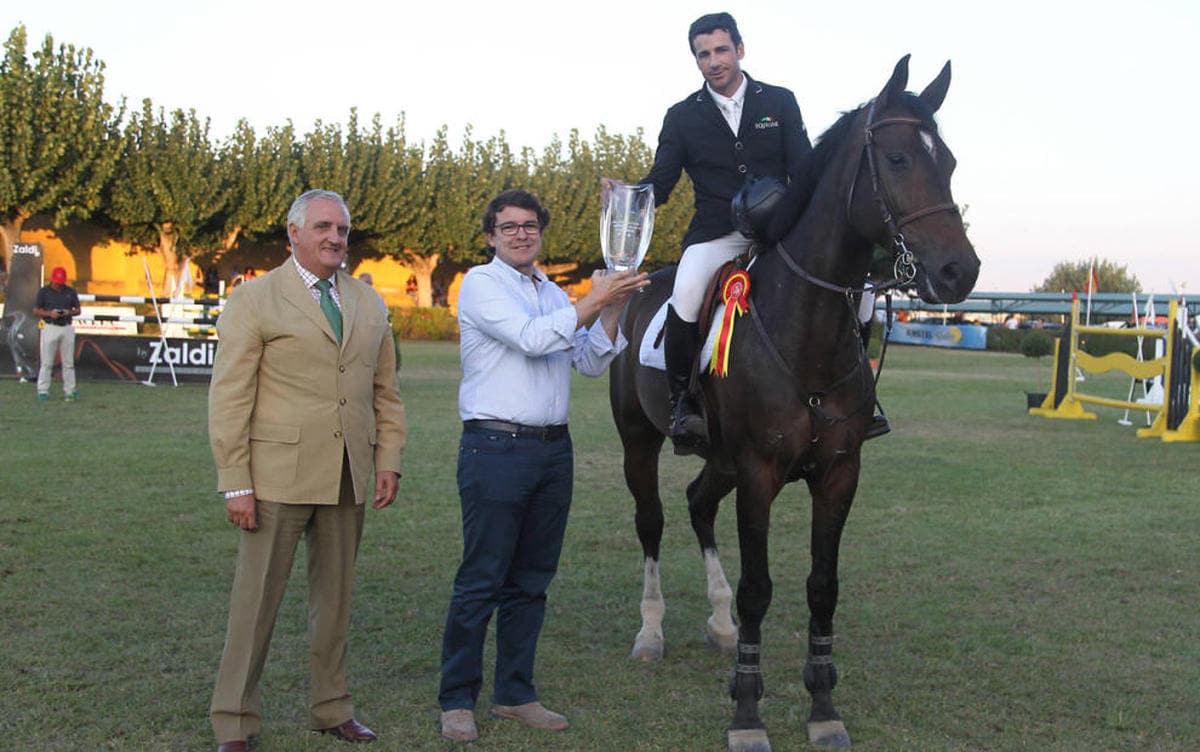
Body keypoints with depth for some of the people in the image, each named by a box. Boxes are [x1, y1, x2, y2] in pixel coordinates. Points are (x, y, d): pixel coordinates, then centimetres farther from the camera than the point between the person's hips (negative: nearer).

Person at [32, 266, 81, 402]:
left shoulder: (71, 292, 6)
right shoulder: (44, 292, 0)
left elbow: (78, 310, 11)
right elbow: (36, 311, 2)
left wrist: (69, 313, -11)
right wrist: (49, 313, -15)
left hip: (67, 328, 2)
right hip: (50, 328, -2)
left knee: (69, 362, 5)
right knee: (46, 362, -3)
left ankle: (70, 391, 10)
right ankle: (43, 391, 1)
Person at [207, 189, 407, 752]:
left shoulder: (369, 305, 14)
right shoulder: (255, 299, -1)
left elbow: (385, 391, 18)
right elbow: (229, 399, -5)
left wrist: (389, 462, 7)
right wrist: (235, 483, -10)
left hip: (348, 478, 5)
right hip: (279, 475, -4)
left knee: (335, 597, 12)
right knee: (257, 599, 1)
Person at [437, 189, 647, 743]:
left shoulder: (554, 294, 18)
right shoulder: (481, 284, -3)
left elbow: (591, 363, 12)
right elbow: (531, 338, -17)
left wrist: (612, 309, -2)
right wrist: (594, 301, -17)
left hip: (553, 449, 7)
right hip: (496, 448, -7)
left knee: (531, 580, 10)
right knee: (481, 582, -4)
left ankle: (515, 693, 19)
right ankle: (456, 701, 4)